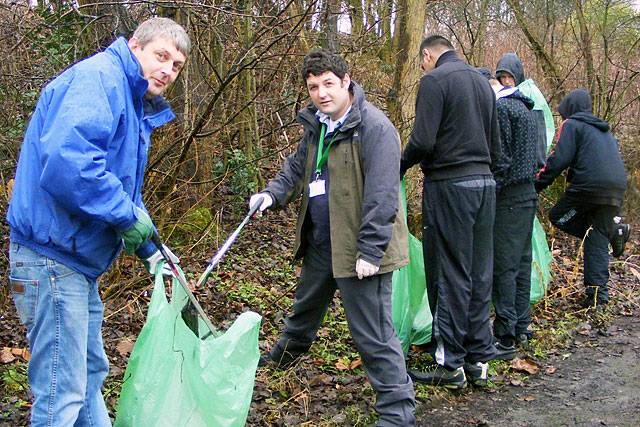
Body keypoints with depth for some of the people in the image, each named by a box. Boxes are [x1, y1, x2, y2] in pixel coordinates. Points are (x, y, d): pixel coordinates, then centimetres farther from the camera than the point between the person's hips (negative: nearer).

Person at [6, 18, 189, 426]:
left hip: (78, 260, 11)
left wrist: (150, 249, 17)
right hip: (55, 255, -11)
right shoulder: (97, 77, -16)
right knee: (62, 393, -2)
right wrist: (128, 216, -22)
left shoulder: (138, 108, 16)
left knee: (91, 373, 22)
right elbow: (66, 161, -32)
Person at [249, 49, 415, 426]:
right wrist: (273, 193, 1)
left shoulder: (374, 126, -20)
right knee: (307, 305, 32)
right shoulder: (317, 125, 8)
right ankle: (289, 350, 59)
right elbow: (298, 166, 21)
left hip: (359, 247, -9)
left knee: (373, 334, -7)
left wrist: (370, 250, -26)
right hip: (320, 241, 9)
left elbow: (381, 194, -24)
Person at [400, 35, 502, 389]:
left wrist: (400, 166, 0)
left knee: (449, 275, -2)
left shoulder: (434, 80, -7)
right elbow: (495, 144, 18)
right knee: (479, 273, 10)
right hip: (485, 184, 7)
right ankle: (479, 359, 16)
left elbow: (423, 141, -16)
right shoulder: (482, 82, 17)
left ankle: (450, 363, 4)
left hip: (449, 184, -7)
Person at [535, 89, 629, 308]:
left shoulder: (571, 125, 5)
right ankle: (598, 294, 2)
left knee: (558, 216, 10)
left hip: (590, 185, -7)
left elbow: (559, 159, -6)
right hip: (617, 188, 7)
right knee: (598, 243, 9)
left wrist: (538, 183, -2)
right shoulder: (605, 131, 30)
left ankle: (613, 231, -3)